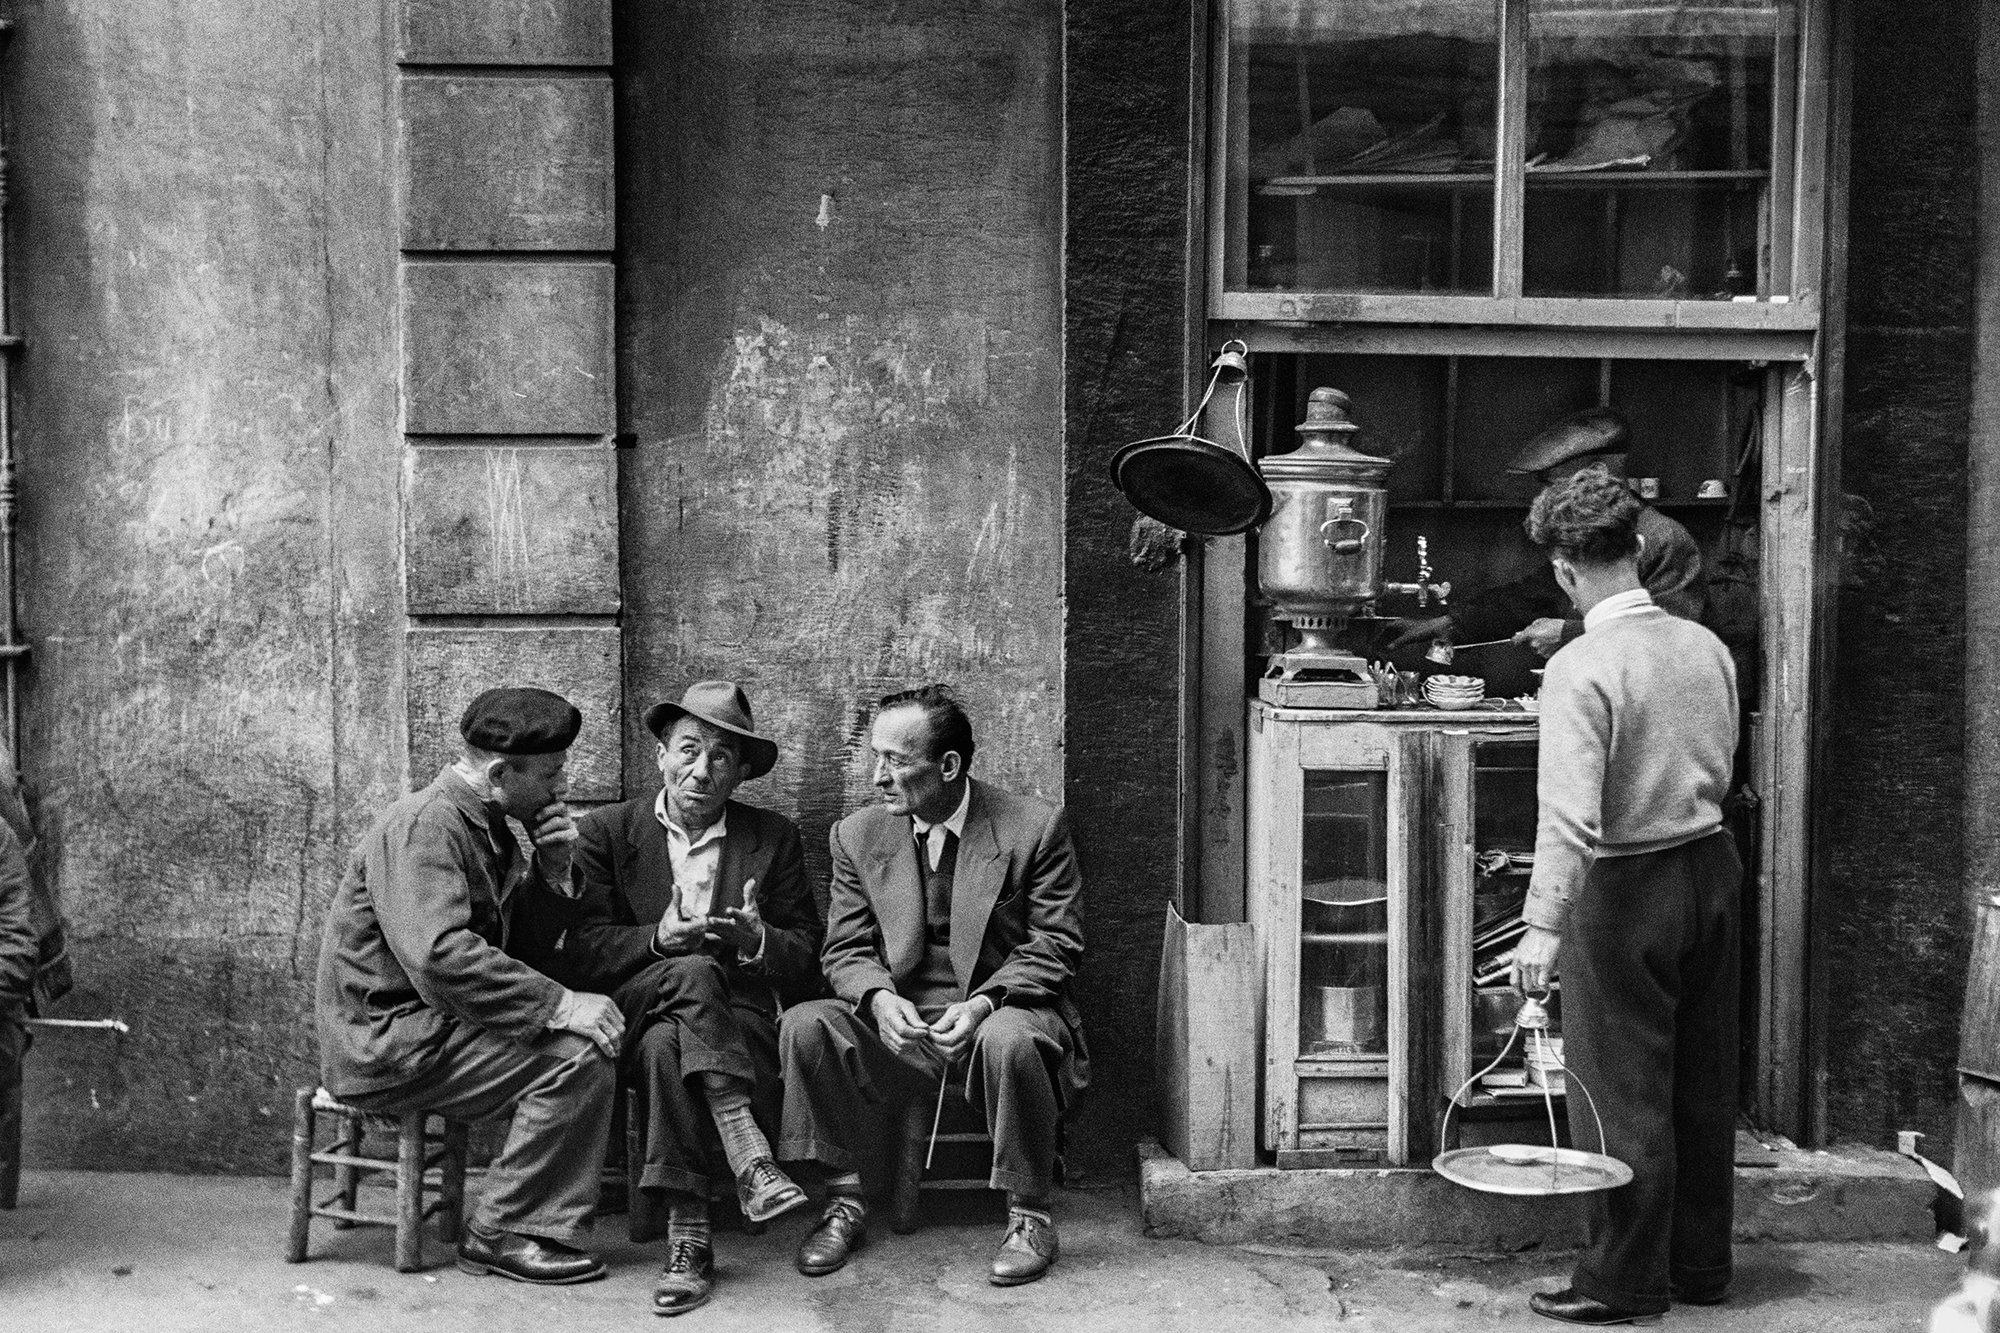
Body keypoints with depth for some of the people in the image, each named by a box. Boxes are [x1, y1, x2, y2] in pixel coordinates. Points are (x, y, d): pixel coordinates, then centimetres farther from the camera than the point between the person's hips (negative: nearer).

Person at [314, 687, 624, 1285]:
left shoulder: (485, 826, 13)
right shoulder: (423, 826, -18)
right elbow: (440, 956, -31)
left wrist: (550, 868, -3)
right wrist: (560, 1004, -29)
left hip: (429, 1024, 10)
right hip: (386, 1043, -10)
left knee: (595, 1029, -1)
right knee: (576, 1054, -20)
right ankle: (498, 1235, -7)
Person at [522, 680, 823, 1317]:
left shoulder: (775, 839, 10)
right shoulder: (605, 831, 7)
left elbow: (807, 964, 5)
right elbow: (576, 954, -4)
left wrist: (757, 941, -17)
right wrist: (657, 940, -21)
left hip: (738, 1025, 1)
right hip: (629, 1019, 0)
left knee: (667, 1044, -34)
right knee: (693, 971, -33)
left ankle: (686, 1238, -34)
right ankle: (747, 1155, -37)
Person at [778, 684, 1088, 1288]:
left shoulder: (1036, 826, -7)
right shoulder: (858, 835, 4)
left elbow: (1055, 946, -6)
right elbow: (845, 950, 5)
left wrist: (984, 1002, -23)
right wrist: (879, 998, -18)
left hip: (1004, 1011, -3)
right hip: (901, 1021, 3)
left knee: (1008, 1038, -37)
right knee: (805, 1026, -22)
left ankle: (1029, 1216, -16)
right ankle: (844, 1203, -8)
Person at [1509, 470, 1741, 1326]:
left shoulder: (1581, 667, -20)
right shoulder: (1706, 647, 1)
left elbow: (1569, 813, -26)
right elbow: (1721, 767, 12)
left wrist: (1543, 926, -25)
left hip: (1626, 888, -7)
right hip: (1711, 865, 7)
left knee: (1622, 1094, 5)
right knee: (1703, 1083, 17)